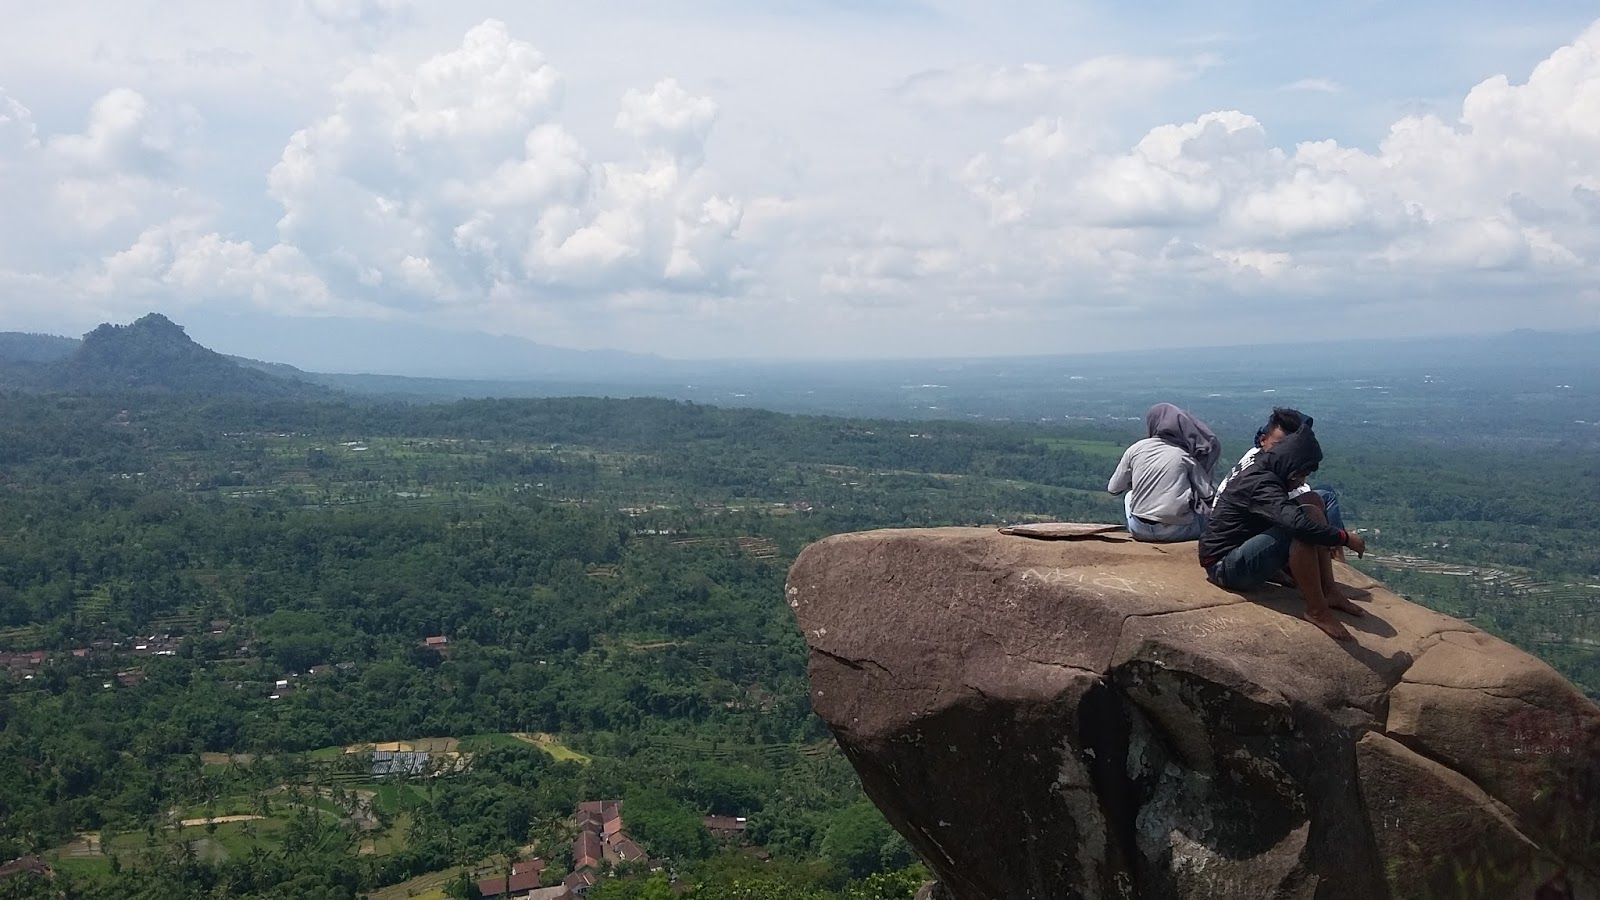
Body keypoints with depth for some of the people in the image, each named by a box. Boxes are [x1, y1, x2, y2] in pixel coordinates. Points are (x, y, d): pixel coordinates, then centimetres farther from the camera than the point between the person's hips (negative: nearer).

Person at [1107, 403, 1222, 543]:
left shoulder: (1135, 449, 3)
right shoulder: (1186, 455, -1)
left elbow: (1113, 489, 11)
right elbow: (1208, 494, -2)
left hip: (1140, 531, 1)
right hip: (1177, 531, -1)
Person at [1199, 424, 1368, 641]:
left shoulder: (1264, 474, 9)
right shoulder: (1260, 484, -22)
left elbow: (1290, 515, 23)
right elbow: (1296, 523, -37)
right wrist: (1343, 538, -26)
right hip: (1225, 566, -11)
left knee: (1311, 511, 3)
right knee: (1302, 531, -29)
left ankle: (1329, 592, -1)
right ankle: (1316, 610, -19)